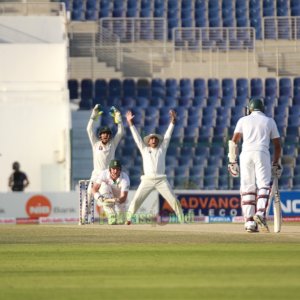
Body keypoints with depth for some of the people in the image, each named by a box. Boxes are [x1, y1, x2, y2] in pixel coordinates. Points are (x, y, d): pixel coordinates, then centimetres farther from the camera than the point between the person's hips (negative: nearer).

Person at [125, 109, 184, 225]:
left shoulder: (162, 149, 14)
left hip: (161, 180, 0)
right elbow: (137, 137, 9)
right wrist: (130, 123, 3)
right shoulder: (144, 149, 13)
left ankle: (182, 221, -1)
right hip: (147, 180, 0)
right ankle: (128, 220, -7)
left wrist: (172, 121, 1)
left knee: (173, 200, -5)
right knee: (136, 200, -10)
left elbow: (167, 136, 9)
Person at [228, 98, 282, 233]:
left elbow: (233, 141, 7)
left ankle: (249, 222, -2)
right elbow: (277, 145, 16)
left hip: (246, 154, 1)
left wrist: (232, 161, 8)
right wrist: (276, 164, 23)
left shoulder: (243, 120, 18)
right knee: (264, 185, -5)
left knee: (247, 188, 4)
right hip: (262, 153, -1)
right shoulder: (270, 121, 20)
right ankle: (261, 213, -30)